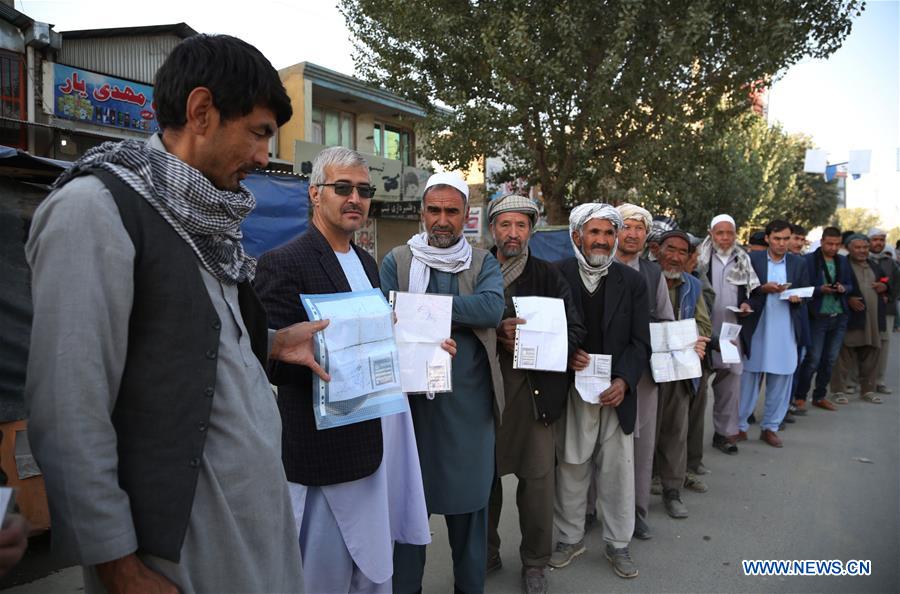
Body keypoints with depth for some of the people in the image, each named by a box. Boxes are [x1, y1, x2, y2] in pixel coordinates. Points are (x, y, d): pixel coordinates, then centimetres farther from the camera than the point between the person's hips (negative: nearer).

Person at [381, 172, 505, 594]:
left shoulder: (484, 263, 6)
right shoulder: (397, 261, 4)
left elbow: (492, 307, -13)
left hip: (470, 401, 1)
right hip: (412, 397, -1)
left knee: (468, 500, 13)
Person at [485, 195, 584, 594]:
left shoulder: (549, 277, 4)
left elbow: (574, 332, -1)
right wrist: (497, 333, -15)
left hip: (533, 387, 0)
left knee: (538, 478, 3)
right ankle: (486, 555, 32)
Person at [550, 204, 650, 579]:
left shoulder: (632, 281, 2)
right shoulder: (557, 275, -3)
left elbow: (640, 341, 2)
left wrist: (624, 380, -12)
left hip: (616, 390, 1)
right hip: (571, 389, -1)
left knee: (618, 469, 10)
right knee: (570, 467, 11)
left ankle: (618, 543, 29)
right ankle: (570, 537, 31)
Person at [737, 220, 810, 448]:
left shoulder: (798, 264, 9)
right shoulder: (752, 260, 1)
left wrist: (797, 298, -10)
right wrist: (763, 288, -17)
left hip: (785, 332, 3)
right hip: (756, 329, -2)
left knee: (780, 381, 7)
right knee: (748, 379, 4)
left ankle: (770, 427, 20)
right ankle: (740, 426, 15)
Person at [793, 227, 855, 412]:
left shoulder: (843, 261, 11)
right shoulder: (808, 260, -6)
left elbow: (850, 285, 15)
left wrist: (843, 288, -7)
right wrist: (820, 289, -21)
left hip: (839, 317, 5)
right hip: (817, 317, -5)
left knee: (830, 359, 10)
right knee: (812, 359, -3)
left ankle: (820, 396, 23)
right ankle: (800, 396, 10)